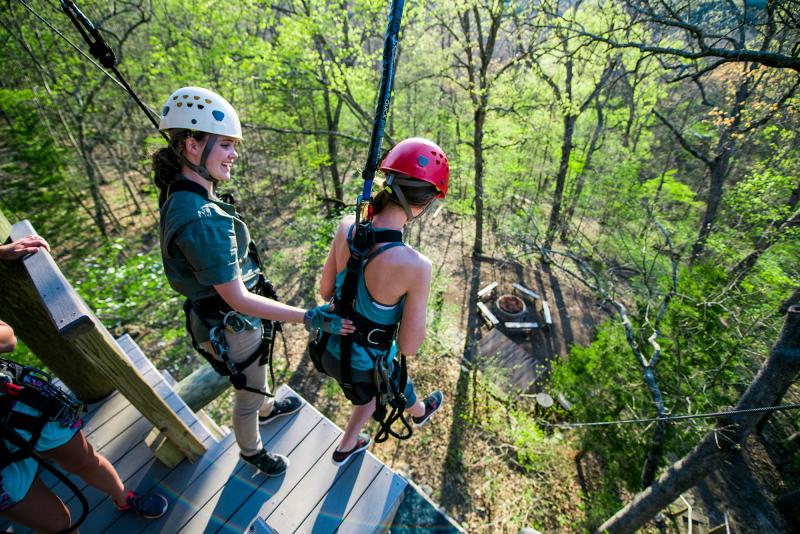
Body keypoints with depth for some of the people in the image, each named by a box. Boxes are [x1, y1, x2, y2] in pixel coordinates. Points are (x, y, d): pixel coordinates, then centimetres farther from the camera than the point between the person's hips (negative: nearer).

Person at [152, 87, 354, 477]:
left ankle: (266, 409, 64)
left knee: (254, 377, 34)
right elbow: (238, 299, -30)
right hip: (231, 327, -9)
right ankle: (251, 449, 50)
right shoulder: (203, 221, -35)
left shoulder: (179, 196, -5)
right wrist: (309, 318, -29)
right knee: (248, 394, 20)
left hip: (211, 312, 9)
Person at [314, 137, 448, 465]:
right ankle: (419, 412, 71)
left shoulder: (346, 227, -18)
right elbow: (409, 346, -23)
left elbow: (325, 291, -5)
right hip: (362, 366, -4)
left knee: (372, 391, 37)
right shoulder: (415, 266, -35)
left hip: (330, 349, 5)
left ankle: (346, 448, 63)